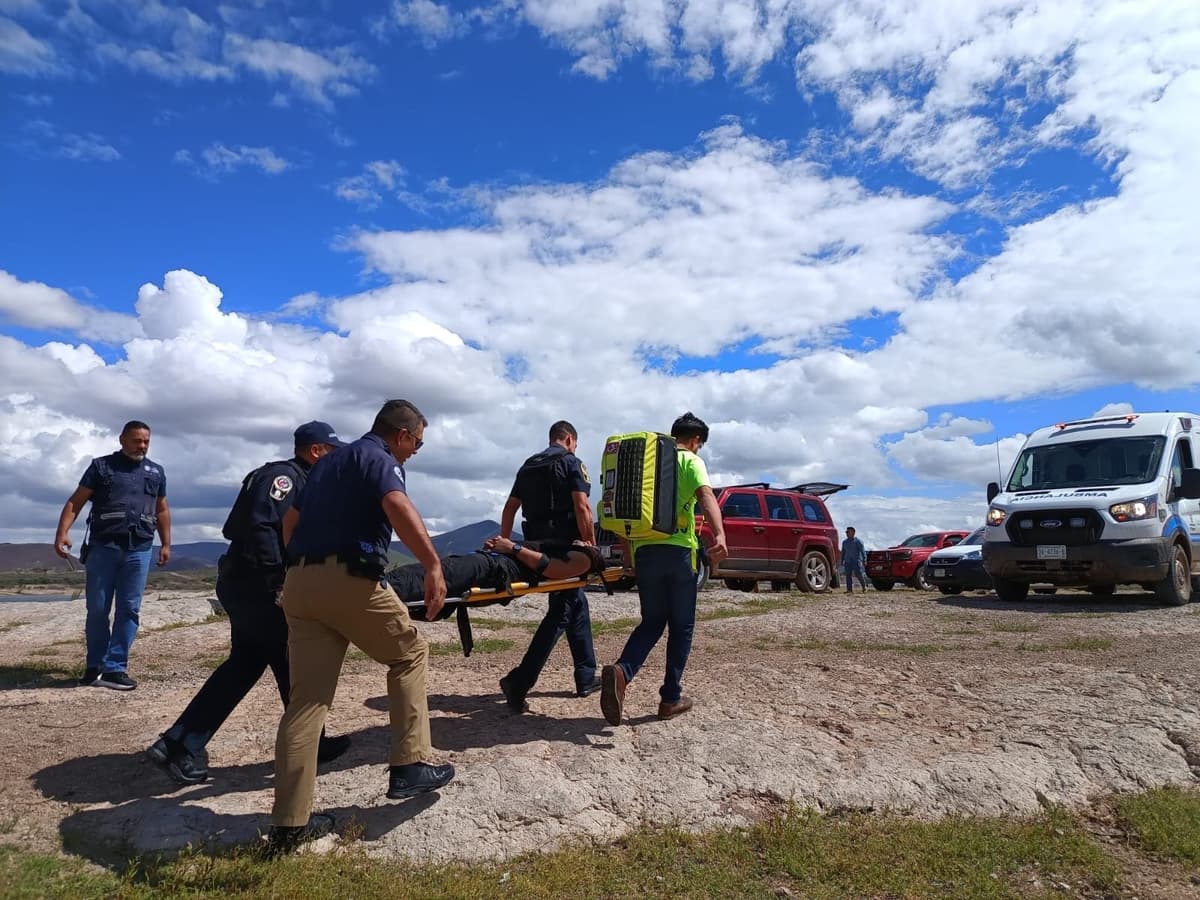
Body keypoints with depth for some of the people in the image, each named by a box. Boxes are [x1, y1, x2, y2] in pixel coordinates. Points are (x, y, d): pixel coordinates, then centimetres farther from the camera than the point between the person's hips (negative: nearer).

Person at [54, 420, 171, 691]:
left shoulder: (156, 472, 14)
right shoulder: (101, 466, 5)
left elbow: (162, 511, 21)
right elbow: (75, 502, 0)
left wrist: (166, 544, 13)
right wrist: (62, 532, -14)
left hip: (139, 550, 2)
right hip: (103, 547, -2)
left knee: (129, 610, 0)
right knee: (97, 609, 2)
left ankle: (114, 669, 5)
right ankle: (94, 666, 17)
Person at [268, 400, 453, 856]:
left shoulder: (329, 461, 26)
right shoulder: (379, 458, -1)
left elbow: (290, 520, 30)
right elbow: (397, 506, -23)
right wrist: (433, 565, -29)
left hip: (298, 582, 8)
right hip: (349, 579, -8)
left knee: (306, 698, 7)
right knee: (409, 654, 14)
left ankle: (289, 824, 9)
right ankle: (410, 766, 11)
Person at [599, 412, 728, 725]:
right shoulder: (691, 461, 0)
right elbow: (705, 495, -20)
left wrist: (629, 550, 26)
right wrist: (719, 536, -35)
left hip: (644, 550, 5)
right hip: (678, 551, -5)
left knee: (651, 622, 12)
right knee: (681, 626, 9)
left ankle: (621, 671, -14)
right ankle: (671, 698, 13)